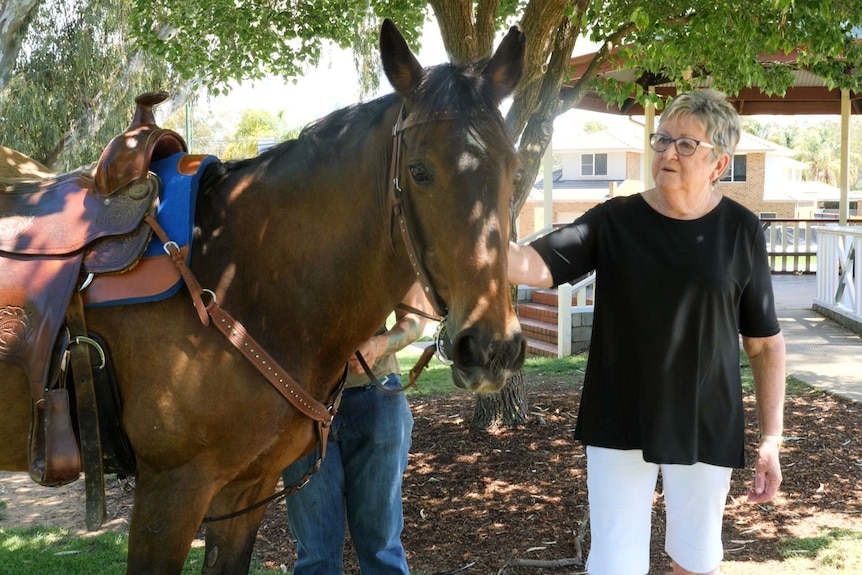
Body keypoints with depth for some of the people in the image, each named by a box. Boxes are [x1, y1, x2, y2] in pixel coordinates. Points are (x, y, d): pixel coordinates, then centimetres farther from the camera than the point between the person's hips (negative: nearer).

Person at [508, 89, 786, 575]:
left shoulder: (741, 231, -4)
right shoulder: (614, 221, -4)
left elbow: (766, 343, 0)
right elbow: (536, 266, -17)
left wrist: (772, 438, -2)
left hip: (706, 429, 0)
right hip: (619, 426, 0)